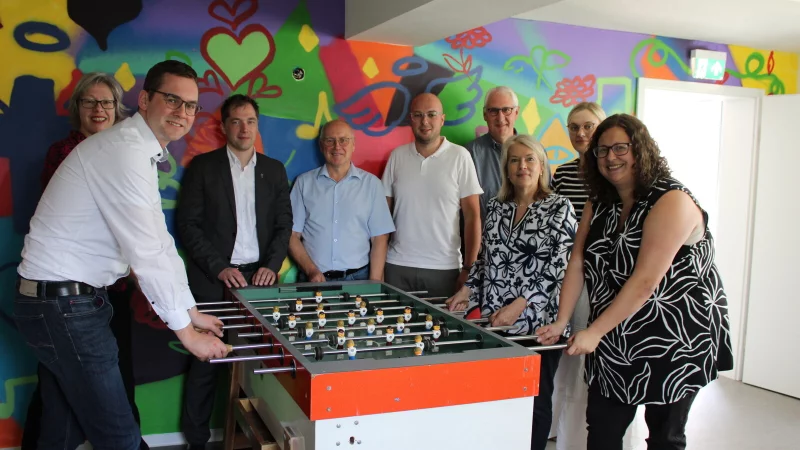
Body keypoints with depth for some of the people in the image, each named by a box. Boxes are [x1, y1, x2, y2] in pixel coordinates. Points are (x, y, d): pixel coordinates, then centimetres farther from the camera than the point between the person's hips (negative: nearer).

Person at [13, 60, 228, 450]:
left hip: (64, 301, 10)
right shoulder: (124, 150, -20)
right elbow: (147, 254, -23)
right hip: (64, 304, -10)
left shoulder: (142, 152, 12)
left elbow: (160, 242, 14)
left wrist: (192, 312, 15)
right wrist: (186, 332, -14)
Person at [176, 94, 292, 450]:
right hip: (213, 280, -2)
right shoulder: (202, 166, 2)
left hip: (258, 277, 2)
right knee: (206, 360, 1)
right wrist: (219, 268, -11)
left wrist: (272, 265, -6)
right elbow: (188, 224, -3)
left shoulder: (274, 170, 11)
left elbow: (283, 224, 9)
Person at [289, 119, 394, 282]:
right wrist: (311, 271, -6)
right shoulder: (304, 182, 8)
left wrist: (374, 283, -5)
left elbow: (379, 238, 3)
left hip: (358, 278, 0)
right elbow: (292, 235, 6)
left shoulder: (371, 183, 6)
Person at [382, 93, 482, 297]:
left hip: (445, 268, -2)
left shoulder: (459, 156, -4)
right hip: (397, 265, 2)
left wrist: (468, 268, -7)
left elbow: (472, 216, -3)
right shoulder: (397, 156, 4)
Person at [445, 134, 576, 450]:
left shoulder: (559, 208, -4)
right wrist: (468, 291, 4)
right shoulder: (496, 207, 11)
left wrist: (518, 306, -16)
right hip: (495, 321, 4)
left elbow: (558, 268, -10)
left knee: (535, 401, 5)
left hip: (537, 323, -4)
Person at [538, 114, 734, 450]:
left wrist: (594, 332, -23)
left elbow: (645, 282, -25)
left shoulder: (671, 202, -19)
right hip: (615, 340, 6)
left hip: (675, 337, -6)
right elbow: (578, 262, 1)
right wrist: (561, 322, -7)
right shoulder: (599, 203, 5)